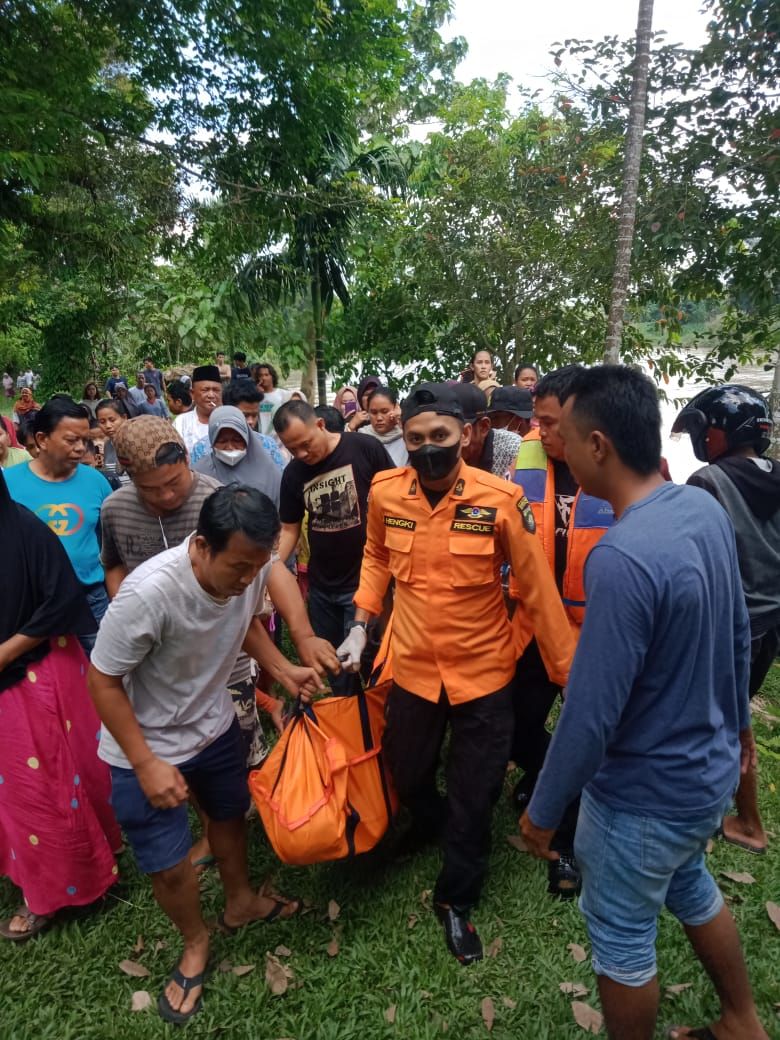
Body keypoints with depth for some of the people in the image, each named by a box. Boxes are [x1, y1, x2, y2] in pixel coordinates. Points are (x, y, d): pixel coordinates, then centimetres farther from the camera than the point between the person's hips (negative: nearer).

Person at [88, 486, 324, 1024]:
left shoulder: (251, 569, -21)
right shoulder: (148, 592, -38)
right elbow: (104, 680, -23)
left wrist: (283, 668, -11)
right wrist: (147, 764, -19)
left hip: (216, 725, 5)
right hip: (147, 747, -5)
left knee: (230, 813, 24)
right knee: (168, 864, 9)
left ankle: (240, 901, 54)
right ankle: (195, 942, 41)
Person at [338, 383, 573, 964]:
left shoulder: (500, 499, -20)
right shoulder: (385, 493, -10)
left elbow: (537, 588, -11)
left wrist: (569, 673, -6)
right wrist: (360, 625, 3)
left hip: (483, 671, -2)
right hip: (413, 668, 3)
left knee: (475, 799, 14)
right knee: (408, 777, 24)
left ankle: (457, 900, 42)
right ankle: (433, 826, 60)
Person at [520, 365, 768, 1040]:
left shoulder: (621, 558, -34)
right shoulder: (706, 509, -7)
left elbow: (591, 714, -27)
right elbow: (739, 633, 6)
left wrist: (543, 811, -12)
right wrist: (736, 720, 21)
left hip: (645, 795, -8)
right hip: (709, 771, 8)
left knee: (623, 938, 18)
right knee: (690, 887, 32)